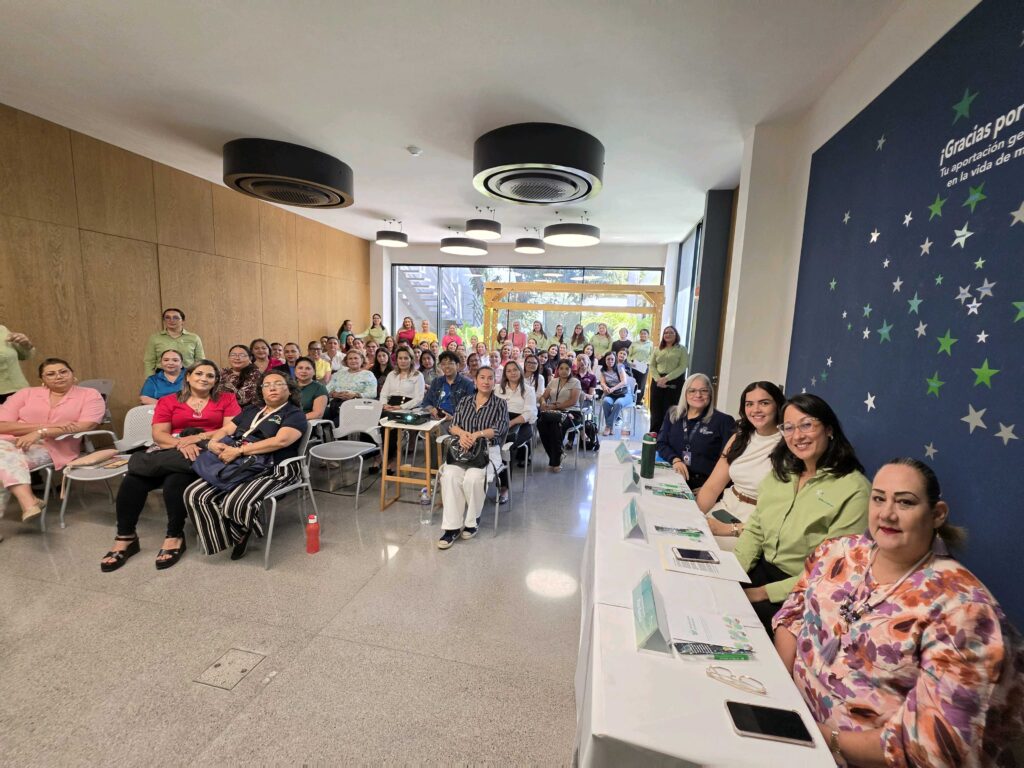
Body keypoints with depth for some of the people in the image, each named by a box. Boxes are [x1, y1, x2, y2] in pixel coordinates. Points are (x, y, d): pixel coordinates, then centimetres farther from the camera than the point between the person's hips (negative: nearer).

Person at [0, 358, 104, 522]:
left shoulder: (90, 395, 5)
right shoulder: (26, 393, 13)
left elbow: (86, 426, -9)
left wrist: (40, 433, -17)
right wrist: (50, 425, -12)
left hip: (52, 449, -2)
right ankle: (29, 503, -41)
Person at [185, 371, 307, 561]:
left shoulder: (295, 414, -1)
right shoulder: (252, 410, 23)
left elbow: (281, 440, -18)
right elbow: (225, 430, 20)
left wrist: (239, 450, -20)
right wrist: (213, 442, -5)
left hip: (273, 470, -7)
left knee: (235, 503, -30)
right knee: (194, 494, -12)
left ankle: (241, 532, 7)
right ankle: (228, 537, 3)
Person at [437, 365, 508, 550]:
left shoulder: (500, 404, 6)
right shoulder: (464, 401, 16)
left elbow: (499, 429, -8)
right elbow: (453, 425, 5)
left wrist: (476, 434, -23)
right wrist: (463, 433, -18)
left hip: (488, 449, -2)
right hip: (462, 448, 3)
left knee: (472, 478, -32)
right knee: (450, 476, -28)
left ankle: (473, 520, -6)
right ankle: (452, 526, -22)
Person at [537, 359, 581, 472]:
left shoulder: (575, 382, 7)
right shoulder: (553, 381, 21)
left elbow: (573, 401, -7)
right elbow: (543, 396, 15)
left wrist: (555, 406, -15)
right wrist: (543, 402, -10)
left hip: (568, 412, -4)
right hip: (552, 412, 4)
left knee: (556, 422, -38)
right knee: (540, 422, -31)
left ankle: (555, 461, -23)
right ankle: (555, 457, -14)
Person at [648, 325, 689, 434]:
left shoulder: (681, 349, 2)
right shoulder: (657, 349, 13)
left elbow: (682, 367, -8)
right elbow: (652, 366, 6)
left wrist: (666, 378, -17)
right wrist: (658, 379, -12)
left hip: (675, 382, -3)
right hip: (658, 381, 3)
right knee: (656, 409, 3)